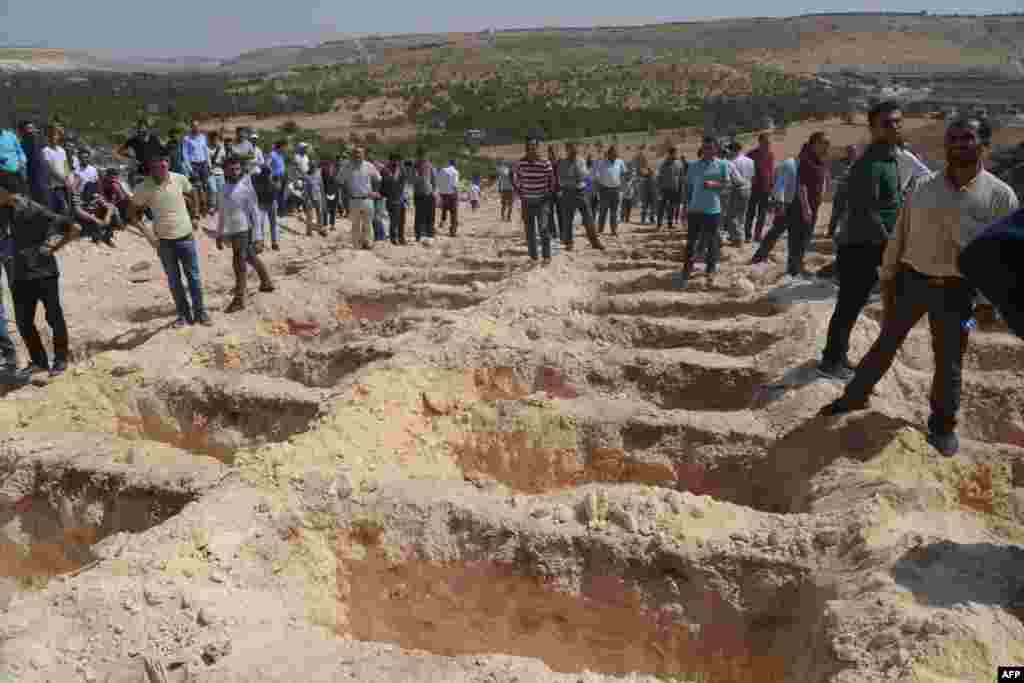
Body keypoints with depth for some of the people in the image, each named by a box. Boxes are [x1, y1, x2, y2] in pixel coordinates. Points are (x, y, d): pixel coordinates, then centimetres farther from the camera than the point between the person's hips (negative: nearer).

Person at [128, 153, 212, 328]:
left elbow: (190, 197, 14)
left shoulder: (180, 179, -8)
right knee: (174, 280, 10)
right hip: (164, 241, 0)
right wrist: (147, 232, -12)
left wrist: (193, 218, 14)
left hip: (186, 237, 1)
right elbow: (133, 214, -2)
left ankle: (200, 311, 20)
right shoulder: (144, 188, -12)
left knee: (194, 276, 7)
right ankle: (184, 314, 23)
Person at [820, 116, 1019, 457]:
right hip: (911, 280, 2)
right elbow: (900, 236, 6)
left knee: (948, 363, 10)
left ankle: (942, 424, 28)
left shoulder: (1001, 195, -7)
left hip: (956, 290, -1)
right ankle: (855, 396, 30)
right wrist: (887, 279, 6)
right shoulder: (924, 188, -1)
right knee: (885, 344, 13)